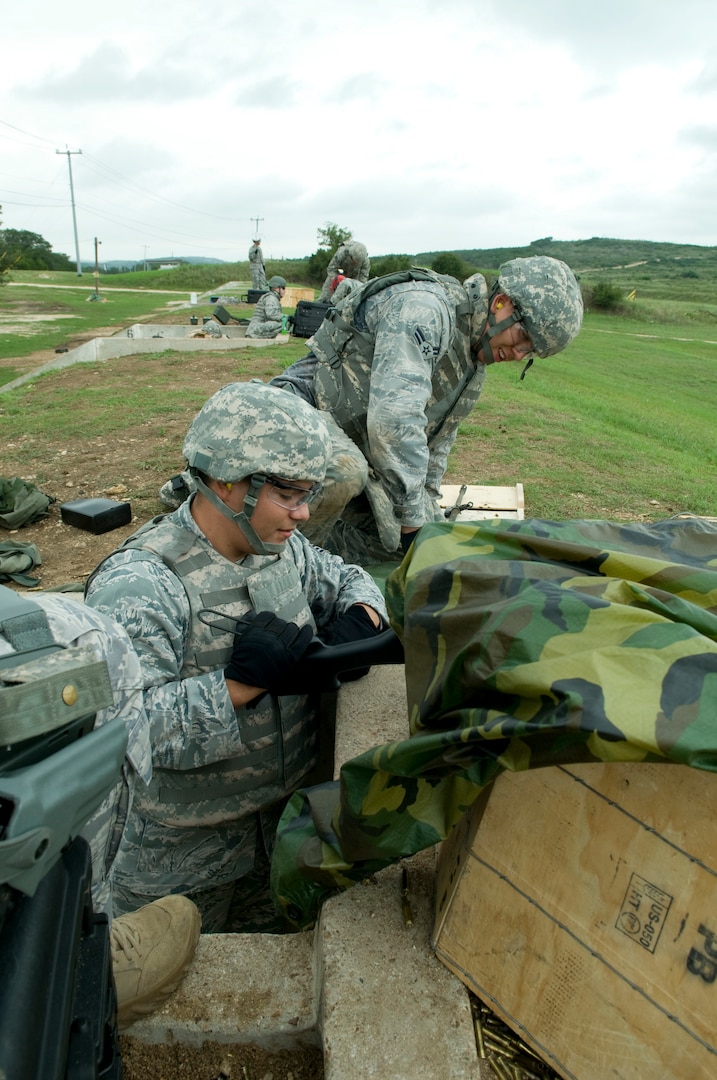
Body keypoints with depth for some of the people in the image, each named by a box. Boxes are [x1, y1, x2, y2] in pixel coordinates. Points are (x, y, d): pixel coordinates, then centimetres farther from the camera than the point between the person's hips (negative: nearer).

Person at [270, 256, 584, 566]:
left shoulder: (474, 365, 8)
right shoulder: (425, 308, -23)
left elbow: (438, 439, 17)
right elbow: (395, 418, -33)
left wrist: (427, 507, 10)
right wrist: (412, 517, -27)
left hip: (357, 453, 9)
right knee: (346, 471, -41)